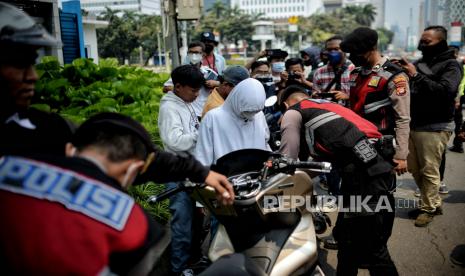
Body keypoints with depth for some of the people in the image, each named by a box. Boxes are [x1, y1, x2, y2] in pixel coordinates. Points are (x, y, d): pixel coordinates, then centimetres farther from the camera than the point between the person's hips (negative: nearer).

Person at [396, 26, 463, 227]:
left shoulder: (450, 65, -5)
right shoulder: (419, 63, 15)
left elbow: (445, 91, -22)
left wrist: (416, 76, -23)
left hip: (434, 127, -7)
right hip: (413, 125, 7)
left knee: (429, 171, -2)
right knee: (415, 169, 13)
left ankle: (429, 208, 15)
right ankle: (434, 203, 29)